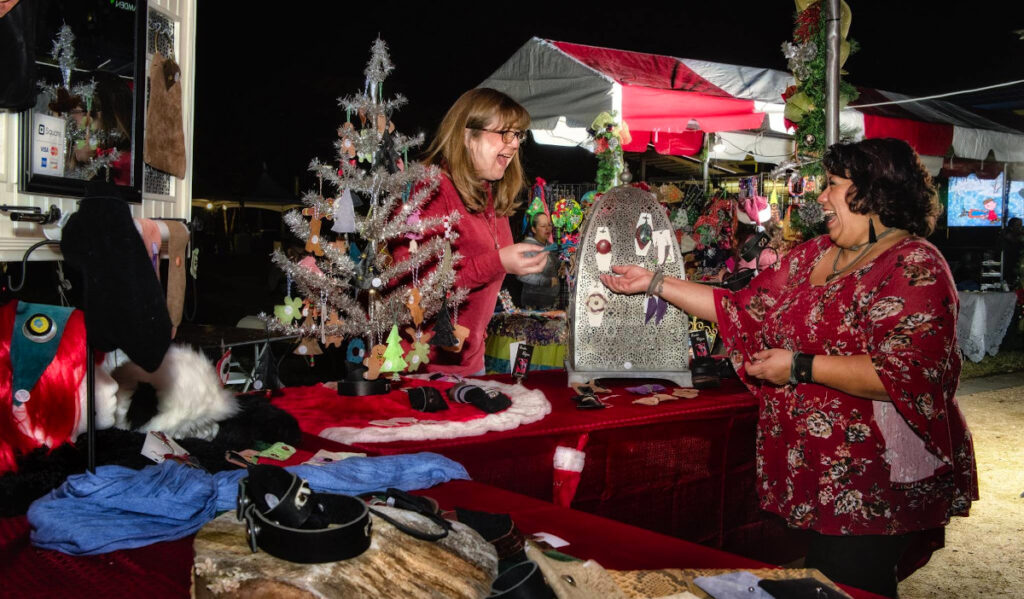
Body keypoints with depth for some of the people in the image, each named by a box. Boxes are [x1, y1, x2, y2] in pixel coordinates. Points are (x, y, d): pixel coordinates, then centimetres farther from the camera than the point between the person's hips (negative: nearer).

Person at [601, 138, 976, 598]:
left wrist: (800, 367, -21)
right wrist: (656, 283, 9)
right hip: (812, 474, 7)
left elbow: (908, 376, -25)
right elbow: (745, 309, 12)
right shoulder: (816, 254, 10)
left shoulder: (913, 266, -15)